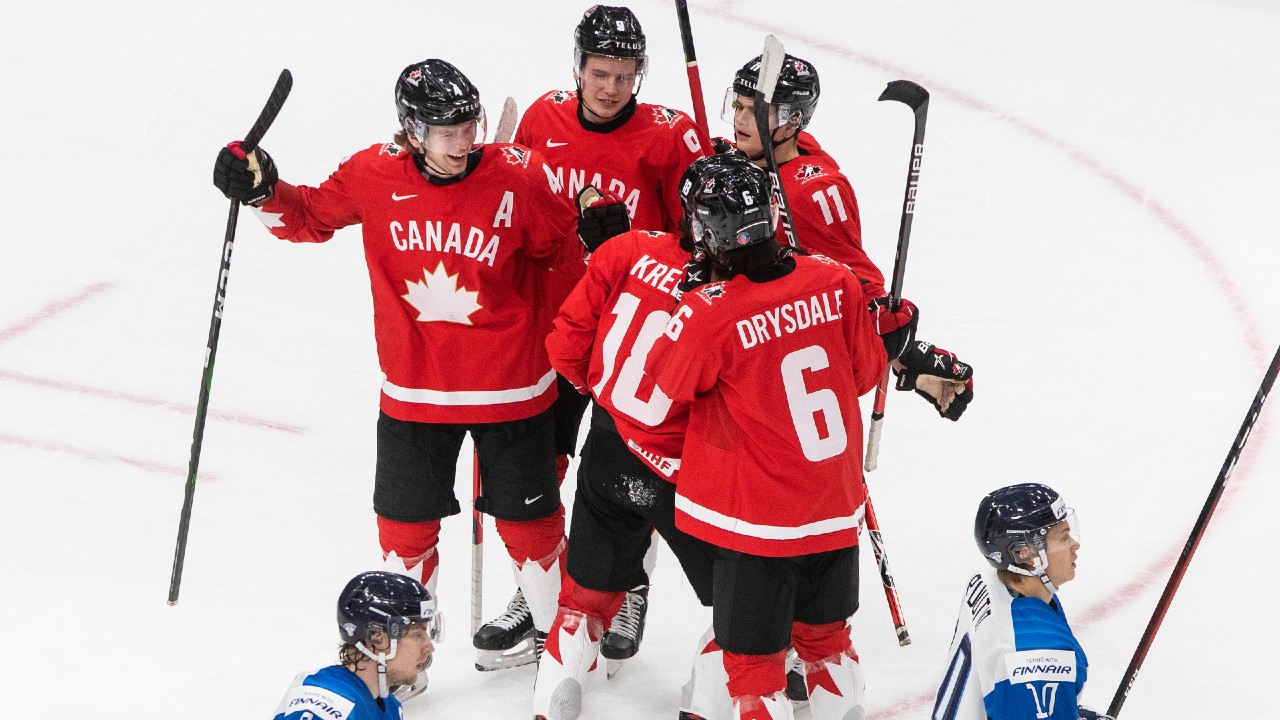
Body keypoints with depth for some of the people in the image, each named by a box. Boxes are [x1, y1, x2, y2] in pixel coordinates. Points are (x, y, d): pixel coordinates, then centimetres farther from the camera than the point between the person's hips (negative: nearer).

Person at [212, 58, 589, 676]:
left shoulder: (520, 178, -16)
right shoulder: (375, 175, -11)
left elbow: (567, 259, -2)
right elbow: (311, 217, 6)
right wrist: (263, 191, -11)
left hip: (509, 391, -2)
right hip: (413, 390, 2)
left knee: (529, 522, 10)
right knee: (405, 527, 11)